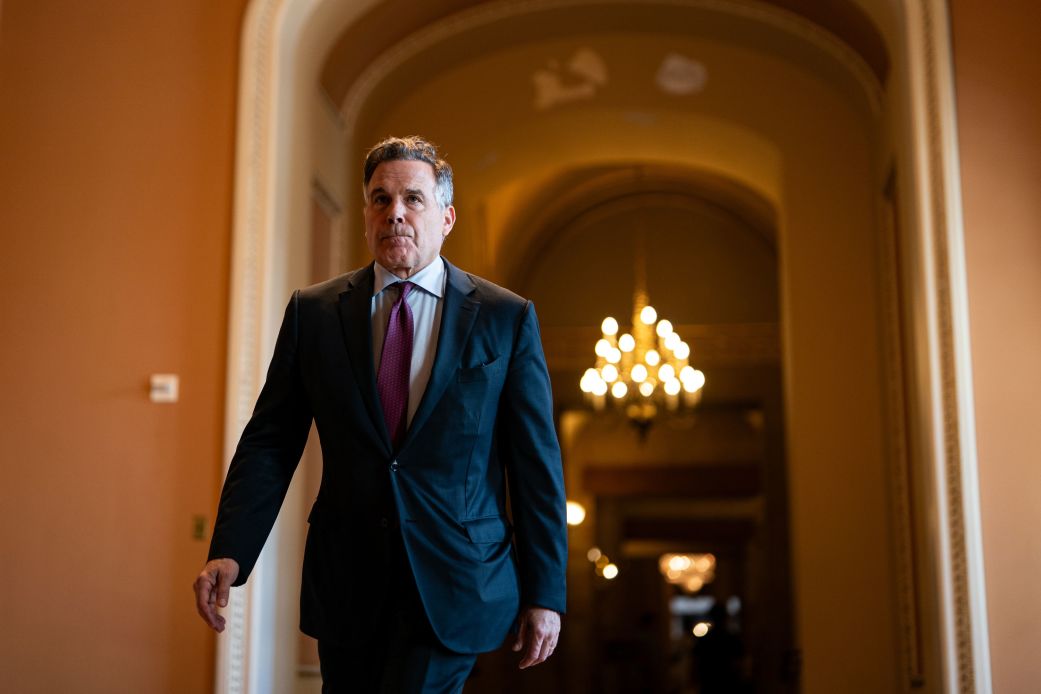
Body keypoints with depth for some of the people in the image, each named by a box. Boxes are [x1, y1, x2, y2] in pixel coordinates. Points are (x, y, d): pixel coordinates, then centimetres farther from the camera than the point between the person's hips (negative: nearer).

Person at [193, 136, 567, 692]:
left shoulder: (507, 319, -1)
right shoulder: (313, 312, 4)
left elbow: (538, 462, -1)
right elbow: (270, 443, 2)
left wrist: (544, 593, -2)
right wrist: (229, 552, -11)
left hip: (454, 586, -2)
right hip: (346, 585, 3)